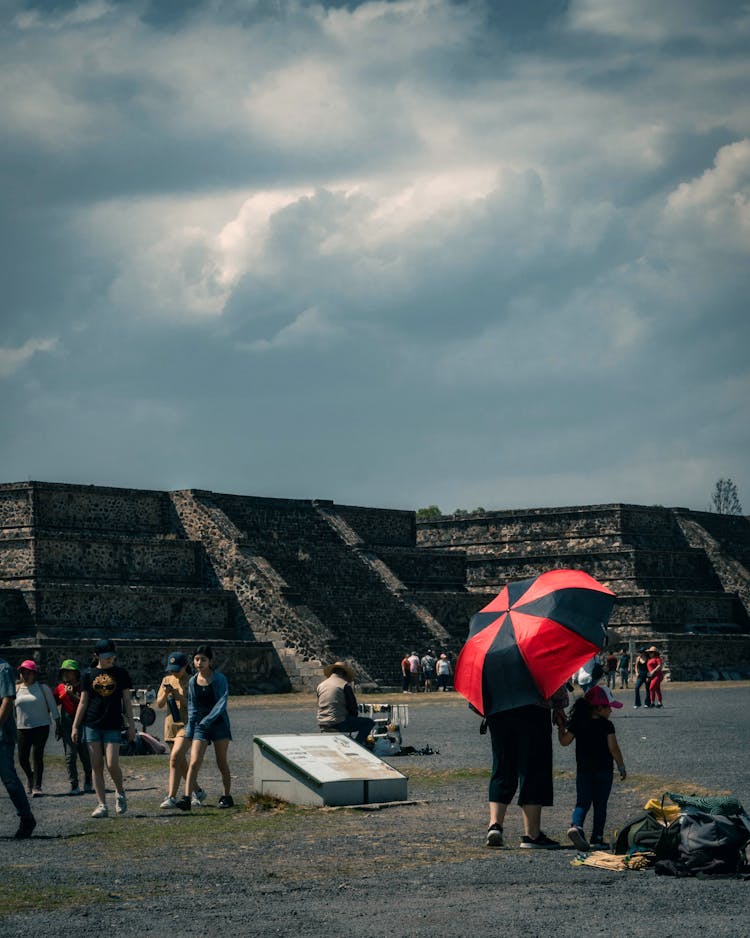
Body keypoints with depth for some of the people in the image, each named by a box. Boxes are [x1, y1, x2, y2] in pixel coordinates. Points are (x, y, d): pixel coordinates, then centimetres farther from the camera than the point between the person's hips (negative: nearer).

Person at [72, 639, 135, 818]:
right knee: (97, 766, 0)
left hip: (113, 725, -1)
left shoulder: (121, 673, 5)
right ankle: (102, 805, 4)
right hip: (92, 725, 1)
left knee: (112, 765, -11)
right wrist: (75, 726, 5)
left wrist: (131, 725, 4)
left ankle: (120, 793, 16)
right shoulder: (89, 674, 6)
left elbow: (127, 700, 8)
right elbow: (83, 702, 9)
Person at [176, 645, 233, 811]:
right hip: (200, 725, 3)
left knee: (221, 763, 5)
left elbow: (221, 703, -14)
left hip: (219, 723, -3)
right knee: (194, 762, -11)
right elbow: (192, 708, 11)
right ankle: (187, 798, -18)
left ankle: (227, 797, 18)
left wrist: (207, 721, -23)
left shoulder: (219, 679, -7)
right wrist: (189, 732, 5)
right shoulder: (192, 682, 5)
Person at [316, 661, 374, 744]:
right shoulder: (345, 685, -6)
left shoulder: (320, 686, 13)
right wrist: (353, 718, 16)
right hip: (338, 724, -7)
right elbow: (352, 707, -4)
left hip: (322, 726, 7)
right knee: (369, 722, 3)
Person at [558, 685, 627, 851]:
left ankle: (576, 825, -23)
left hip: (583, 770, 3)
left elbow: (564, 741, 8)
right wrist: (621, 767, 0)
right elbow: (613, 749, -12)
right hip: (604, 771, -3)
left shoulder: (577, 724, 2)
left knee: (582, 802, 5)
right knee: (600, 806, 6)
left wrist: (561, 727, 24)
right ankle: (596, 839, 5)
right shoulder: (607, 725, -9)